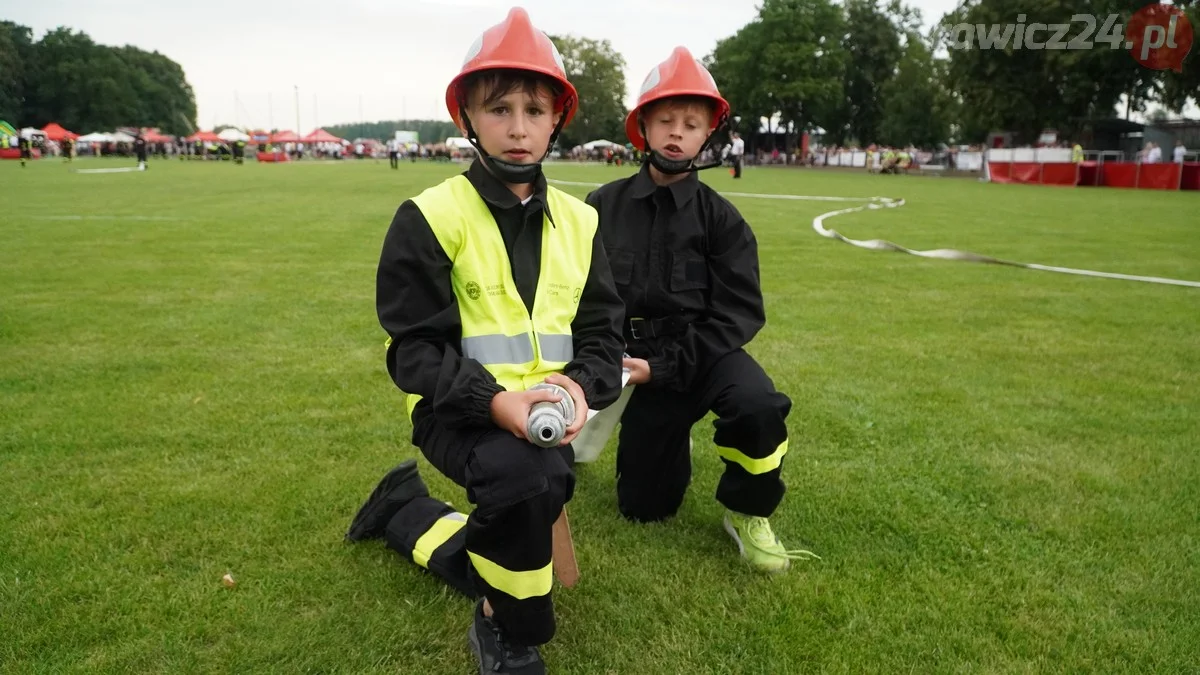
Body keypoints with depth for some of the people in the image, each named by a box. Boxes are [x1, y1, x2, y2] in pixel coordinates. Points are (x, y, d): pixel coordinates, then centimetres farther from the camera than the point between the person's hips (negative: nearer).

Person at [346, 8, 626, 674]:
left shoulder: (580, 220, 3)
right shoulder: (431, 217, -11)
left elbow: (602, 330, 3)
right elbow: (416, 348, -12)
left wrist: (579, 386, -19)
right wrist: (494, 401, -28)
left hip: (545, 410, 5)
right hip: (459, 410, -5)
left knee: (494, 566, 13)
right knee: (529, 475, -38)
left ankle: (402, 506, 43)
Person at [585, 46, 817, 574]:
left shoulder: (720, 218, -6)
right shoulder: (604, 206, -2)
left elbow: (738, 315, -11)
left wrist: (666, 367, -19)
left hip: (703, 350, -2)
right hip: (637, 360, 2)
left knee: (758, 405, -36)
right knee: (643, 507, 7)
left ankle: (747, 515, -6)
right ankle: (670, 441, 41)